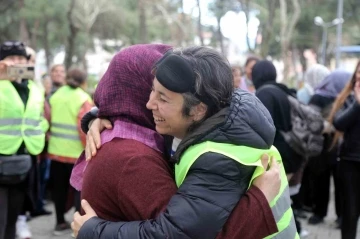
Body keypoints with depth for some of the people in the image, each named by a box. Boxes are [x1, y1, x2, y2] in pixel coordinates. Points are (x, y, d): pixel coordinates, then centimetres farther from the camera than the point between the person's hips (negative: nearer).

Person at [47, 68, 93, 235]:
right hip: (76, 152, -5)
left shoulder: (55, 96, 7)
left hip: (56, 150, 5)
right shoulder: (83, 99, -10)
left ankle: (60, 222, 21)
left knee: (59, 187, 14)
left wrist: (51, 141, 17)